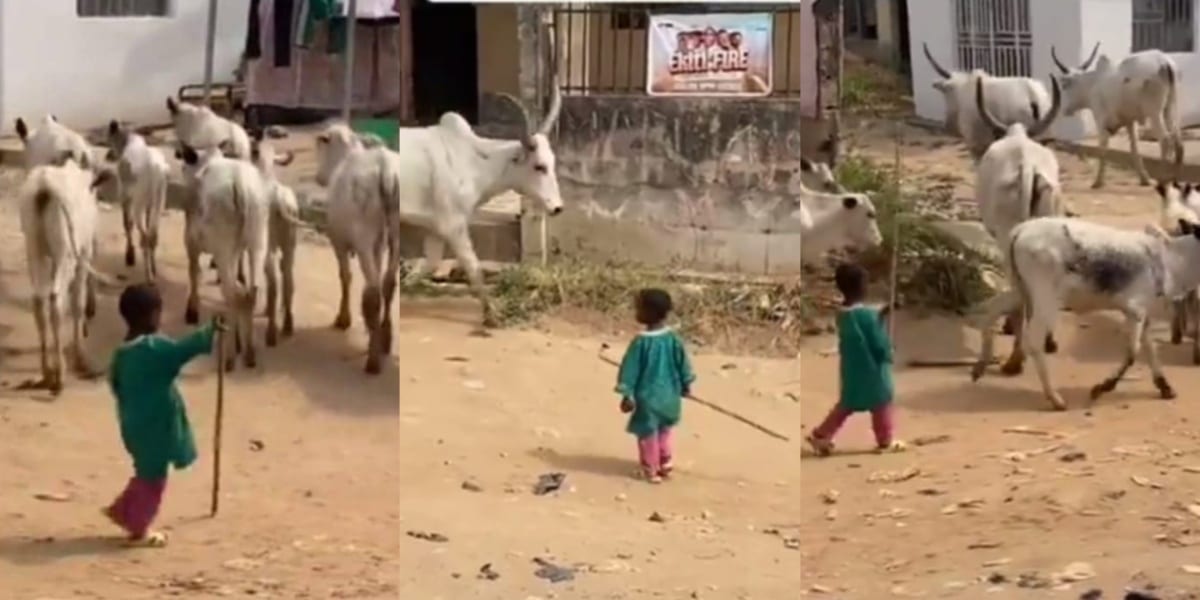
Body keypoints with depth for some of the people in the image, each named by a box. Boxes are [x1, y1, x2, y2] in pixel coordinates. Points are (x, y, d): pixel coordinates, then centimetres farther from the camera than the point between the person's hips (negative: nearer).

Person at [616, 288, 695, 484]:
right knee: (664, 431, 24)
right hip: (669, 396, 5)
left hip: (648, 396, -5)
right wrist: (686, 385, 19)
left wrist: (627, 394, -9)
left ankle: (651, 470, 22)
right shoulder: (673, 338, -8)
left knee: (648, 433, 12)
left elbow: (631, 369, -16)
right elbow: (683, 363, 4)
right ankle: (665, 464, 33)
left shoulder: (641, 341, -22)